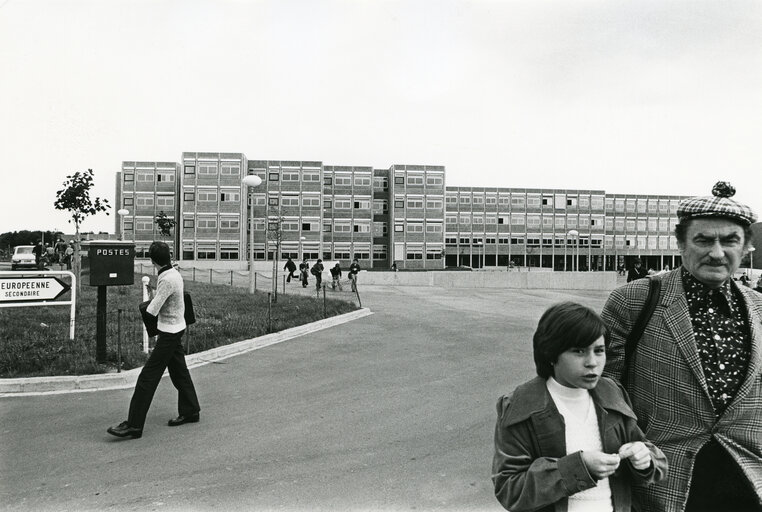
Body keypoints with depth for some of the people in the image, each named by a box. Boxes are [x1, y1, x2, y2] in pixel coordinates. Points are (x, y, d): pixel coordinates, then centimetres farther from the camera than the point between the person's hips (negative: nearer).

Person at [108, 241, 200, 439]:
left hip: (169, 333, -10)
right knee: (179, 372, 19)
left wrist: (148, 305, 1)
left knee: (147, 377, -7)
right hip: (176, 328, 10)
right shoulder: (174, 274, 6)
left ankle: (134, 425, -3)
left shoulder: (167, 280, -23)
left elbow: (152, 311, -20)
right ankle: (189, 411, 31)